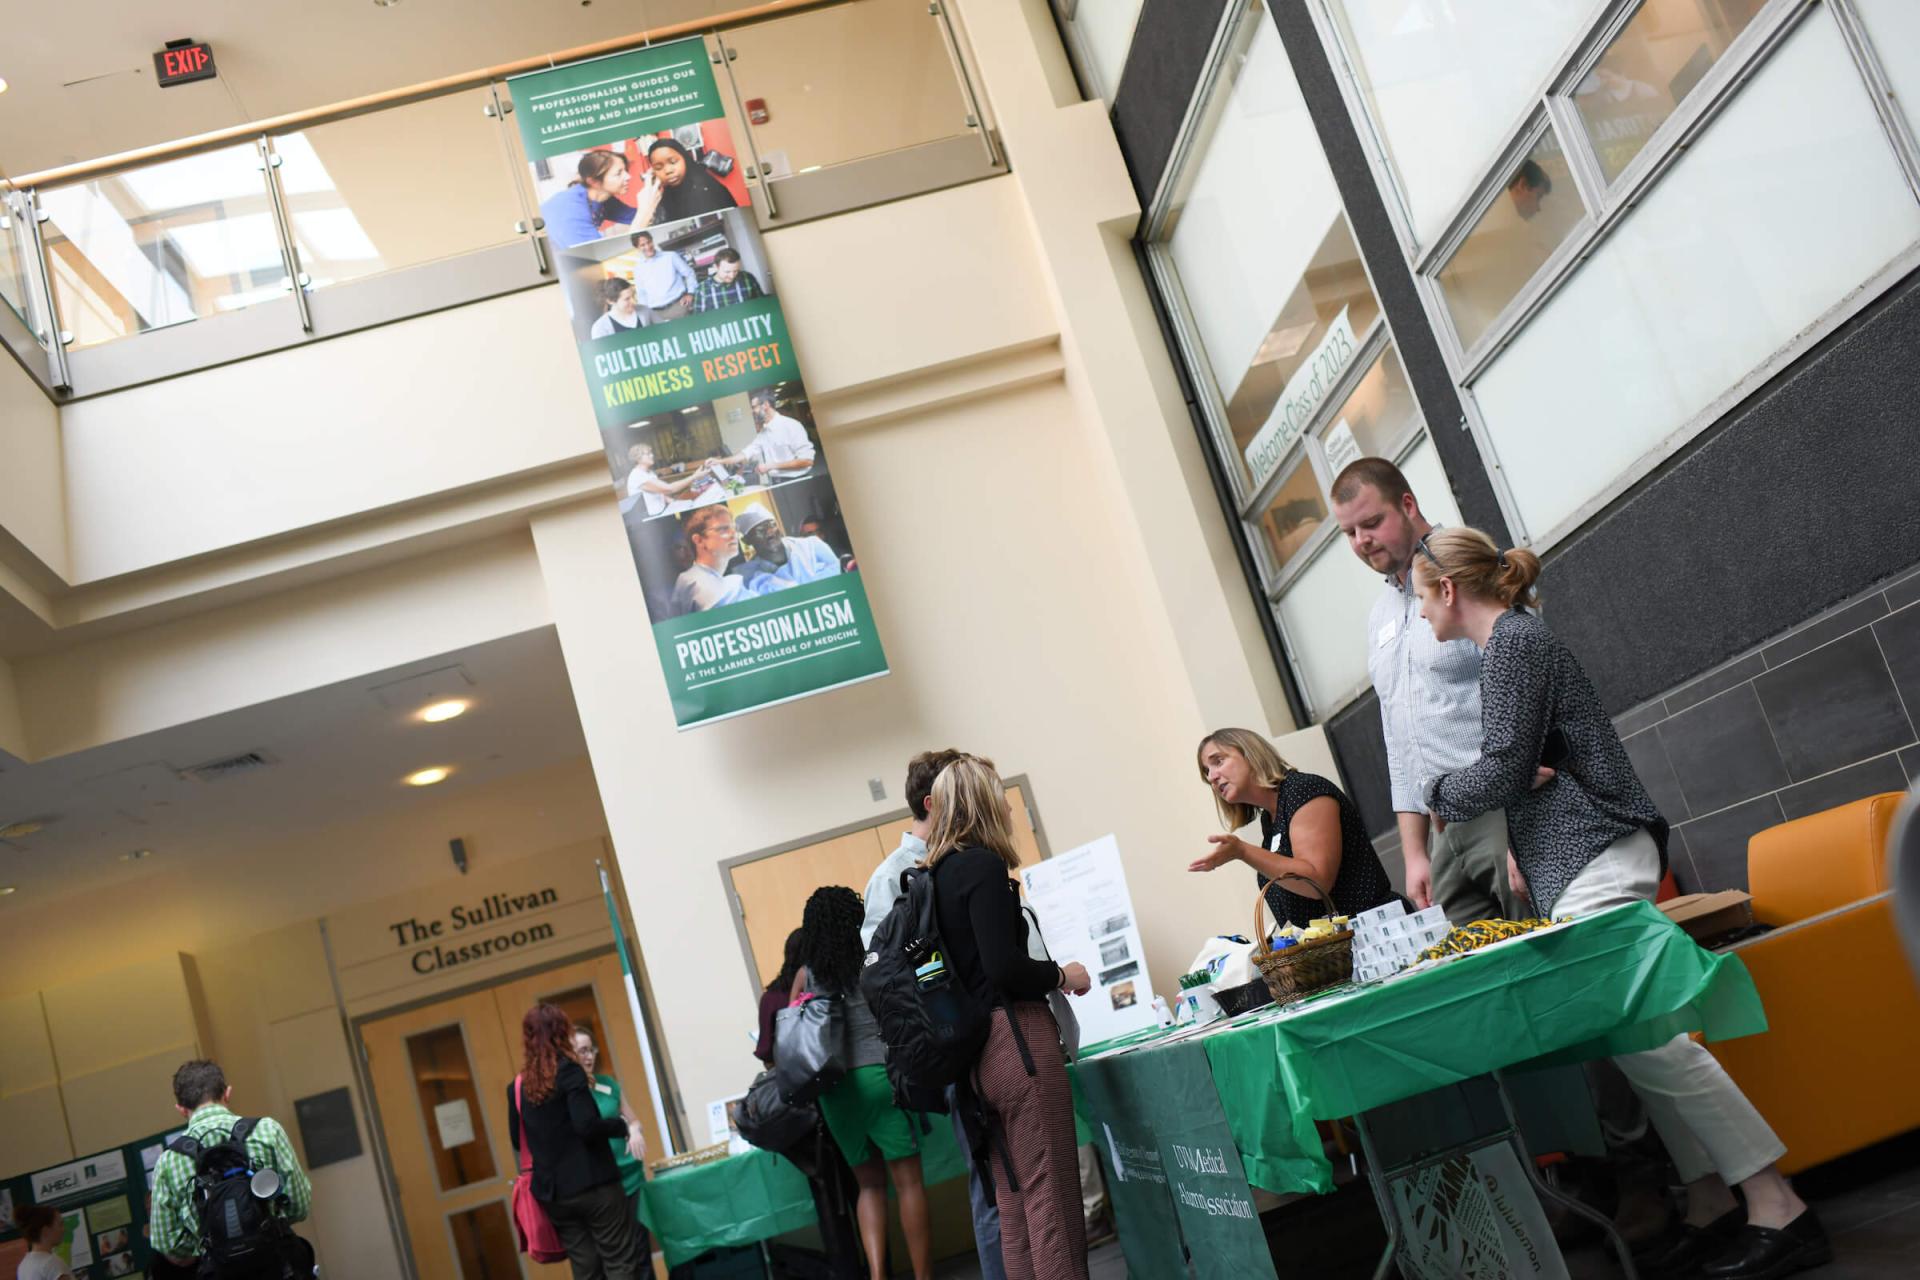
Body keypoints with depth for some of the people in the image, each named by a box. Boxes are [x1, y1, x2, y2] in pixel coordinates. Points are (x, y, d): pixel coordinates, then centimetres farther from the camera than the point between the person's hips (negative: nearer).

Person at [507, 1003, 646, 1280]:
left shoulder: (517, 1086, 7)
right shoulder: (568, 1070, -10)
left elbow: (517, 1140, 16)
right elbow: (587, 1126, -20)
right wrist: (625, 1127, -6)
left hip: (554, 1193, 6)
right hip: (593, 1183, -6)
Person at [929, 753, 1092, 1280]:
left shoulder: (939, 873, 13)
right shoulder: (984, 865, -12)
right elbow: (1004, 967, -20)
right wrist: (1063, 975, -4)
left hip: (976, 1050, 9)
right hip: (1015, 1036, -9)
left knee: (1015, 1197, 14)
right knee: (1052, 1196, -4)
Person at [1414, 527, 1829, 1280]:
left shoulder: (1512, 641, -11)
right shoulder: (1513, 641, 20)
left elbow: (1503, 769, -15)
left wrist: (1439, 796, 2)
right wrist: (1520, 846, 14)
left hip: (1594, 866, -10)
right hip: (1579, 869, 10)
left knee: (1646, 1037, -12)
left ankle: (1778, 1210, -8)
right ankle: (1711, 1208, 11)